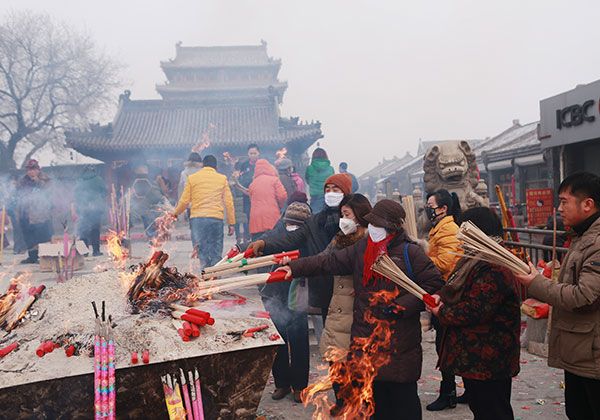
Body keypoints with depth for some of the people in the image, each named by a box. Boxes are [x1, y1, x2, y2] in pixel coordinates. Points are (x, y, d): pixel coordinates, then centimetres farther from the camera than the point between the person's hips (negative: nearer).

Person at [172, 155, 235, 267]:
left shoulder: (192, 178, 8)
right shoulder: (222, 179, 9)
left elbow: (184, 201, 8)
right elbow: (228, 202, 6)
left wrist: (176, 213, 26)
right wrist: (232, 223, 10)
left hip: (197, 218, 0)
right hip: (216, 219, 0)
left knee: (199, 252, 0)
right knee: (216, 254, 7)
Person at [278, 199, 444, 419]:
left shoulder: (410, 252, -5)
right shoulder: (361, 249, 9)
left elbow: (435, 282, -5)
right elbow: (330, 261, 10)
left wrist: (402, 306, -12)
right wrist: (294, 267, 2)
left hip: (400, 341, -4)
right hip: (366, 334, 4)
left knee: (403, 393, 4)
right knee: (376, 393, 13)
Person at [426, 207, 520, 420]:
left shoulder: (493, 269, -24)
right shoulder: (473, 260, 12)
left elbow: (474, 311, -29)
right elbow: (456, 288, 20)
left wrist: (442, 313, -14)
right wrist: (441, 296, -3)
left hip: (488, 360, -11)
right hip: (473, 356, 11)